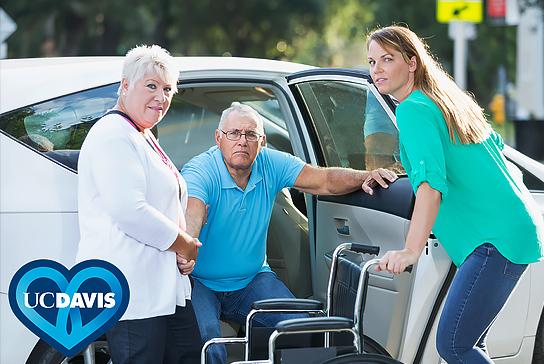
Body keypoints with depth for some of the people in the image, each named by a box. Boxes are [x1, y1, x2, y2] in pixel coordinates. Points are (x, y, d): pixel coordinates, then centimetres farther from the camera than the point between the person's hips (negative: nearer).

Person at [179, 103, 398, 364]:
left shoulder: (272, 165, -2)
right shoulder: (199, 172, -19)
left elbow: (323, 180, -7)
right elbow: (190, 218, -38)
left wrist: (363, 178, -28)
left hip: (251, 281, 5)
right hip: (200, 282, -5)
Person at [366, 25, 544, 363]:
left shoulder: (413, 109, -11)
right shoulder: (448, 100, 18)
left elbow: (431, 183, -25)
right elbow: (495, 143, 34)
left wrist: (411, 250, -34)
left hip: (498, 237, -10)